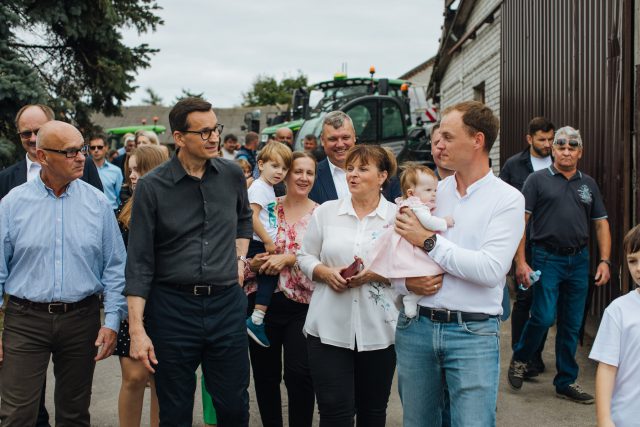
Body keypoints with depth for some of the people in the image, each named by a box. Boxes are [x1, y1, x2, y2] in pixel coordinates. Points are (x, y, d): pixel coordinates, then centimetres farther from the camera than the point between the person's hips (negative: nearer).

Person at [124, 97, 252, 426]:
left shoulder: (232, 175, 3)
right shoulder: (152, 187, -8)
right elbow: (139, 262, -8)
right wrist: (137, 329, -12)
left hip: (227, 303, 3)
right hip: (172, 307, -2)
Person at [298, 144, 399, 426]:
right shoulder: (326, 212, 5)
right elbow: (305, 256, 9)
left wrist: (376, 274, -17)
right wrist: (326, 273, -10)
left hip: (379, 330, 0)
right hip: (329, 328, 0)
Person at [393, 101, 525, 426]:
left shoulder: (507, 199, -4)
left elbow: (490, 269, -17)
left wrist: (429, 241, -13)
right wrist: (406, 282, -10)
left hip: (473, 333, -4)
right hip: (416, 325, 4)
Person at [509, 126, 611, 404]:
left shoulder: (588, 184, 12)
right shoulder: (538, 180, -1)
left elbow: (601, 224, 13)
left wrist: (604, 260, 1)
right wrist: (520, 262, -12)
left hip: (579, 260, 4)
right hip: (547, 258, -4)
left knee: (572, 325, 9)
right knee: (543, 317, -10)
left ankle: (567, 382, 20)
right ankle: (519, 360, 17)